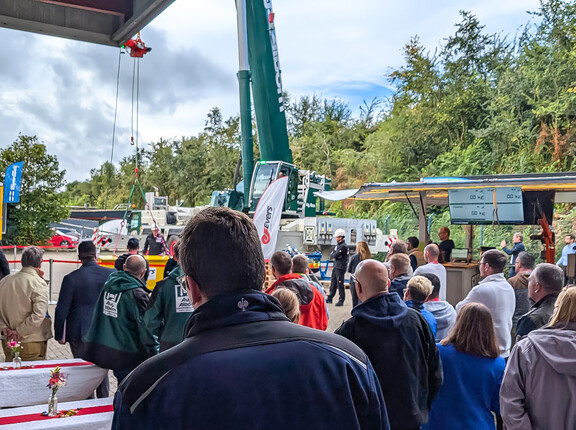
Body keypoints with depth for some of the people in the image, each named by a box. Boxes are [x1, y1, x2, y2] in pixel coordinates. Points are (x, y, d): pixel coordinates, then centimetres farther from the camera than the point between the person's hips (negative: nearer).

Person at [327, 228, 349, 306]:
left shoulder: (343, 246, -16)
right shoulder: (337, 245, 15)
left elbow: (335, 255, -20)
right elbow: (331, 255, 16)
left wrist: (332, 255, 1)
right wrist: (333, 255, -4)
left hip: (340, 268, -9)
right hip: (335, 266, 9)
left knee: (340, 284, -6)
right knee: (333, 283, 15)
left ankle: (341, 300, 0)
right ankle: (330, 298, 25)